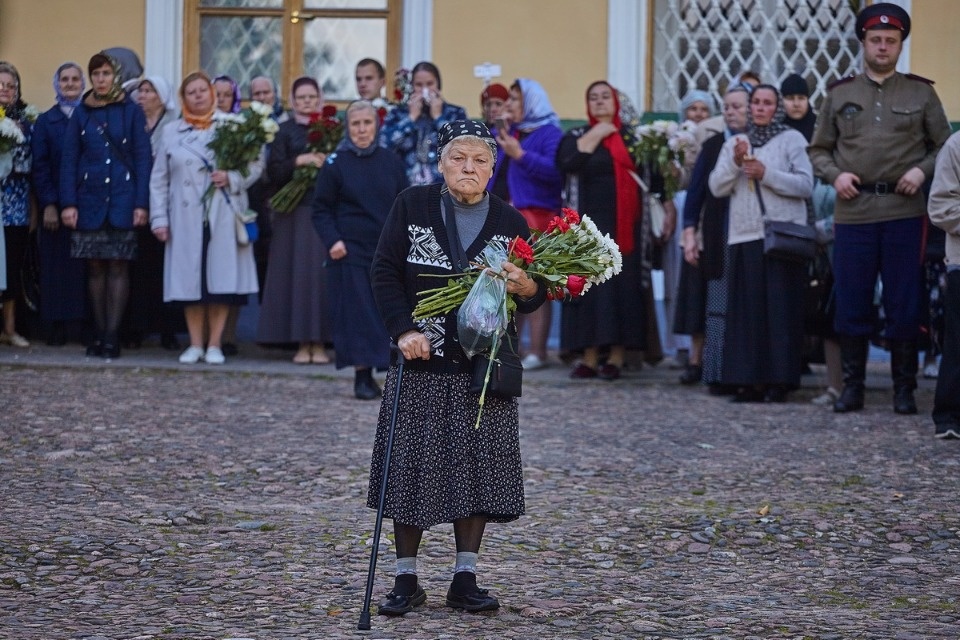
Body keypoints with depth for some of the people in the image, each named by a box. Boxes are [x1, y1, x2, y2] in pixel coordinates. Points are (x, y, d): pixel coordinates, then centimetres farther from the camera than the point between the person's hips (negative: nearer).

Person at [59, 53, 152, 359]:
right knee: (95, 267, 4)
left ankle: (112, 335, -3)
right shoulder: (81, 113, 7)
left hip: (122, 200, -2)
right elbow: (69, 159, 5)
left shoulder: (131, 111, 2)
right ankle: (99, 334, 8)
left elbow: (142, 158, -1)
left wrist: (141, 203, -8)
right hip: (90, 199, 2)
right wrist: (68, 203, -5)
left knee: (118, 266, -2)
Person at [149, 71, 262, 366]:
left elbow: (256, 164, 3)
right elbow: (159, 179, 9)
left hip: (222, 217, -1)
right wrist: (159, 218, 2)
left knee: (220, 280, -3)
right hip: (185, 218, 1)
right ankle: (195, 344, 9)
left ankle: (215, 344, 5)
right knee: (189, 279, 1)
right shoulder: (170, 132, 11)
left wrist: (232, 178, -14)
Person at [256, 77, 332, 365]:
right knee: (298, 271, -4)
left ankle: (319, 342, -1)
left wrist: (328, 163, -12)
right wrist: (299, 161, -14)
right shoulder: (285, 131, 8)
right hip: (295, 210, 0)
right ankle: (302, 343, 0)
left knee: (322, 271, -4)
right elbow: (274, 172, 0)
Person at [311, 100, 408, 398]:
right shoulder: (336, 163, 0)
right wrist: (332, 240, -12)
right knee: (357, 313, -4)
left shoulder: (391, 162, 8)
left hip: (388, 251, 3)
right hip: (350, 251, -3)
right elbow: (321, 209, 1)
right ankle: (363, 376, 0)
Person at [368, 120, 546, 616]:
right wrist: (404, 329, -13)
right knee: (410, 468, 1)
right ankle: (406, 580, 11)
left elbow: (533, 295, 6)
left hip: (483, 367, 1)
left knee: (478, 471, 2)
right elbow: (384, 272, -1)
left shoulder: (509, 222, 4)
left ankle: (465, 579, 13)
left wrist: (529, 289, -18)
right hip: (421, 362, -1)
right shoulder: (412, 206, 1)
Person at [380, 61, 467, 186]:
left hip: (443, 184, -1)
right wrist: (411, 117, -1)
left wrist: (438, 117, -1)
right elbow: (385, 144, -4)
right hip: (406, 184, 1)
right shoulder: (397, 113, 13)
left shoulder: (455, 113, 10)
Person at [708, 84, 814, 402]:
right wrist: (735, 163, -7)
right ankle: (749, 379, 2)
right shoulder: (734, 144, 16)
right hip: (744, 237, 4)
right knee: (747, 310, 0)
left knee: (780, 309, -5)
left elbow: (806, 185, -5)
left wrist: (766, 174, -12)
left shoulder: (792, 139, 4)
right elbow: (717, 187, 8)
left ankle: (778, 381, -4)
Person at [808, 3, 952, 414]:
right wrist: (835, 175, -5)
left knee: (903, 304, 1)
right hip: (853, 212, 1)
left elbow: (944, 145, 9)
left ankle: (904, 389, 9)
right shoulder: (840, 94, 10)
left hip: (904, 212, -1)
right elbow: (819, 150, 14)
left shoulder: (921, 93, 7)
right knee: (851, 304, 3)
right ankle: (852, 387, 12)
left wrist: (922, 170, -9)